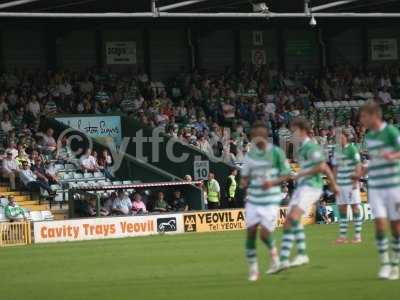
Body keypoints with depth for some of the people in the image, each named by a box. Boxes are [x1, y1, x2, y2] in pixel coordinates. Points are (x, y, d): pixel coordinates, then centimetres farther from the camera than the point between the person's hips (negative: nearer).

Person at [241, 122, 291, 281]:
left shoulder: (276, 152, -6)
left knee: (265, 234, -10)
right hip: (253, 200, 3)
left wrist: (272, 183, -19)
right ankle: (252, 268, 8)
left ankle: (273, 252, 25)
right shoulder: (250, 155, 5)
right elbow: (245, 176, 15)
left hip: (271, 200, -3)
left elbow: (286, 175, -2)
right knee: (250, 232, -4)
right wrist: (244, 182, -10)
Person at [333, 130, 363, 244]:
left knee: (355, 207, -3)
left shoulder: (352, 149, -7)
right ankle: (342, 236, 8)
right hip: (340, 183, 6)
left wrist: (356, 181, -14)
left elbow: (358, 165, -9)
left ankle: (358, 235, 0)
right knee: (341, 208, 5)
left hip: (351, 183, -6)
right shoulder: (337, 151, 11)